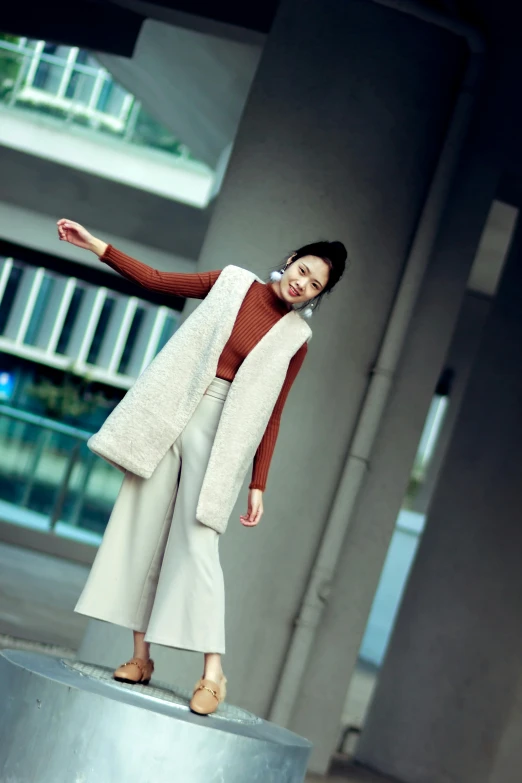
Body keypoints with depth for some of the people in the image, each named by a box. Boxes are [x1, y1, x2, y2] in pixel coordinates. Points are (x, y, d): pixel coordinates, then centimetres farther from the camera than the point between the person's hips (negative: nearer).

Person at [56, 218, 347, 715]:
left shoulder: (294, 338, 1)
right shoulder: (233, 282, 6)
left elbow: (271, 416, 1)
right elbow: (155, 280, 11)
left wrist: (258, 485, -3)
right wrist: (95, 244, 7)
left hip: (216, 433, -3)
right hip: (167, 414, 3)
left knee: (197, 542, -12)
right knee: (142, 529, 1)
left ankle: (213, 673, -9)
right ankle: (141, 655, 9)